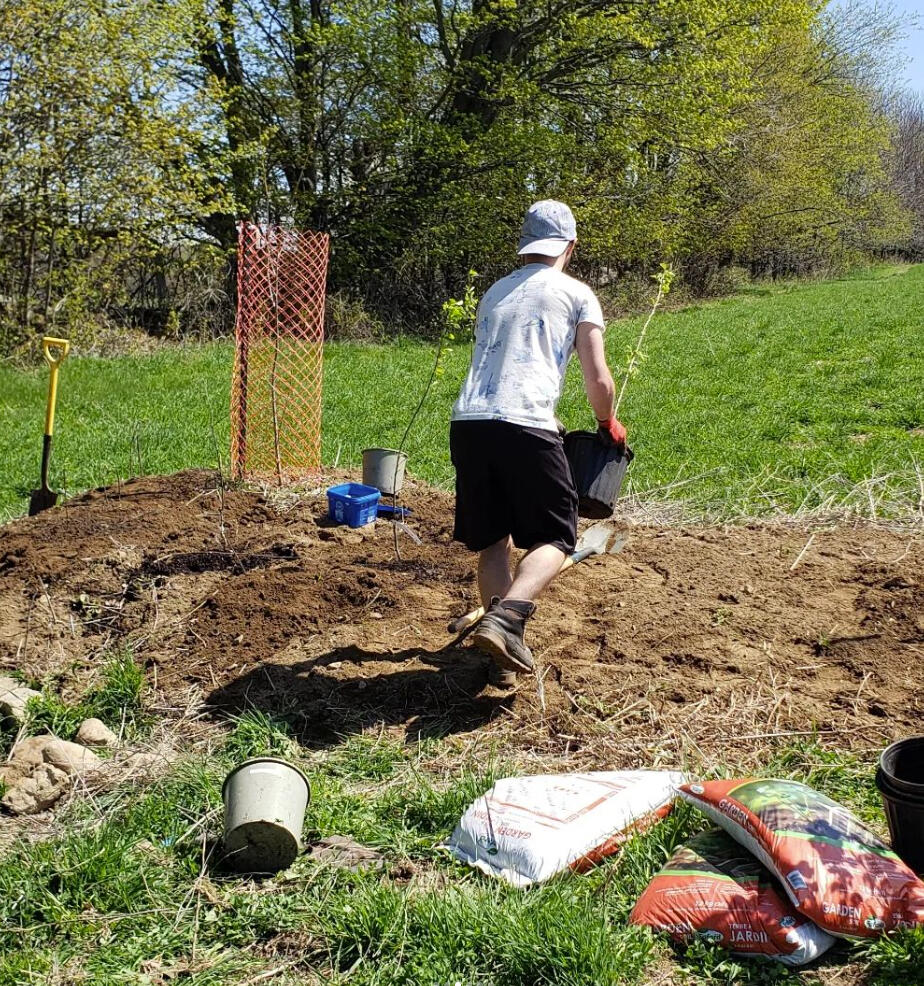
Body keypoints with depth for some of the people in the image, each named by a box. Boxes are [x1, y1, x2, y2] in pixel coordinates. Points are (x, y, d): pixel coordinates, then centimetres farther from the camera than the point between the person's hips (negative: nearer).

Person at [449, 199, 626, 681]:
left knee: (493, 541, 15)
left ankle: (505, 652, 12)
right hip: (525, 426, -5)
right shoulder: (576, 294, 11)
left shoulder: (494, 291, 27)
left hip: (467, 423, 5)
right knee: (555, 538, 6)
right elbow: (599, 381, 6)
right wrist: (608, 425, 27)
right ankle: (505, 618, -18)